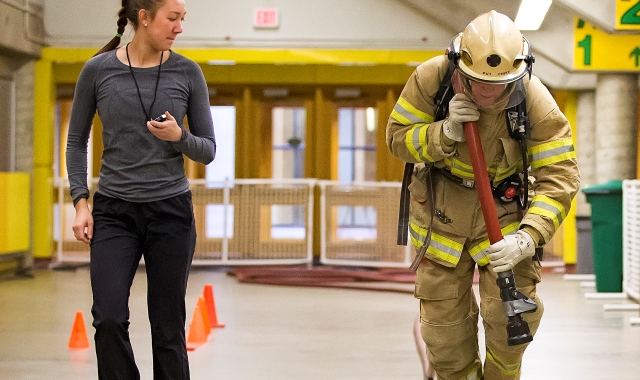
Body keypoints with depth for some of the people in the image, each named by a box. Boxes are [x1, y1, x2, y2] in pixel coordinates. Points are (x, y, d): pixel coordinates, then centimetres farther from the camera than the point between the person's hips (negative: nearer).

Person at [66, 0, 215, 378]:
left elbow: (208, 150, 3)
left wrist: (179, 137, -18)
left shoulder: (188, 73, -1)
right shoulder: (98, 70, -3)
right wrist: (81, 201, -3)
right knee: (109, 318, -14)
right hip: (114, 212, -1)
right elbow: (77, 141, 7)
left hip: (171, 211, 1)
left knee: (168, 326, 4)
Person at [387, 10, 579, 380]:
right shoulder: (430, 78, -23)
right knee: (443, 313, 6)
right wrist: (446, 133, -32)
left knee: (513, 314, -8)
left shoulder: (537, 103, -27)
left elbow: (559, 178, -25)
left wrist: (526, 239, -38)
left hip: (504, 204, -1)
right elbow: (398, 138, -12)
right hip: (441, 202, 1)